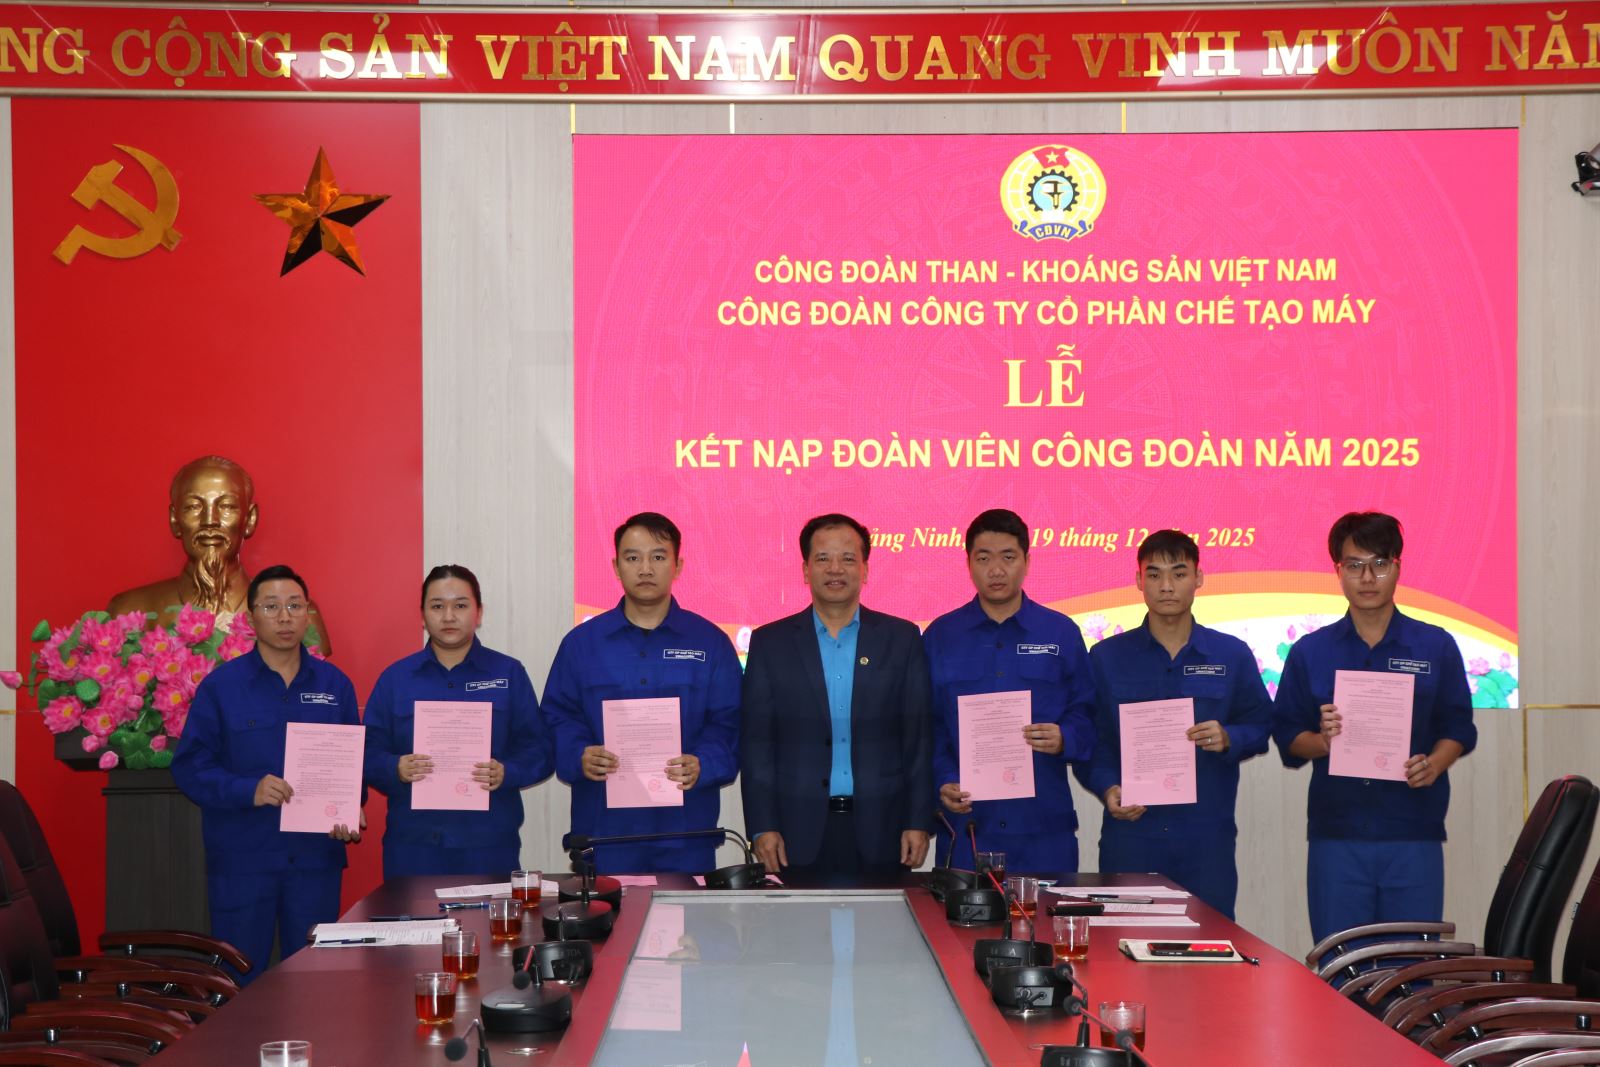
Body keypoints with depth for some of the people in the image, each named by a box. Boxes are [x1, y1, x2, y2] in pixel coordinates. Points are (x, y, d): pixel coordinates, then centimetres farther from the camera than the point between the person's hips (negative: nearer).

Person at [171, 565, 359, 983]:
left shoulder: (335, 685, 8)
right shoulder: (220, 686, 0)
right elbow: (189, 766, -5)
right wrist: (248, 791, -19)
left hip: (315, 858, 2)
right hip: (241, 858, -2)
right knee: (240, 980, 5)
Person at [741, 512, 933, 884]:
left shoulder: (902, 638, 6)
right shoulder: (770, 642, 6)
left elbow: (919, 737, 5)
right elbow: (756, 743, 4)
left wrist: (918, 822, -1)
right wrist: (762, 827, -3)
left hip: (880, 834, 0)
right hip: (800, 837, 0)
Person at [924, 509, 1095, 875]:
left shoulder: (1062, 633, 6)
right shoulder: (940, 635, 6)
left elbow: (1087, 717, 5)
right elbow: (927, 725, 5)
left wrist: (1065, 739, -15)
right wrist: (943, 782, -9)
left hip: (1045, 822, 0)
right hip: (967, 821, 0)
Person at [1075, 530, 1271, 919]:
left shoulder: (1232, 656, 9)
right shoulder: (1105, 658, 6)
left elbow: (1261, 726, 11)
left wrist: (1228, 739, -10)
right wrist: (1107, 788, -13)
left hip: (1208, 841, 1)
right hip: (1130, 837, 0)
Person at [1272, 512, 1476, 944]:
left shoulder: (1437, 647, 5)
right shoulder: (1310, 652, 6)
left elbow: (1457, 729, 7)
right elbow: (1287, 738, 7)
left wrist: (1433, 765, -12)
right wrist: (1322, 741, -14)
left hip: (1414, 833, 0)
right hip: (1336, 836, 0)